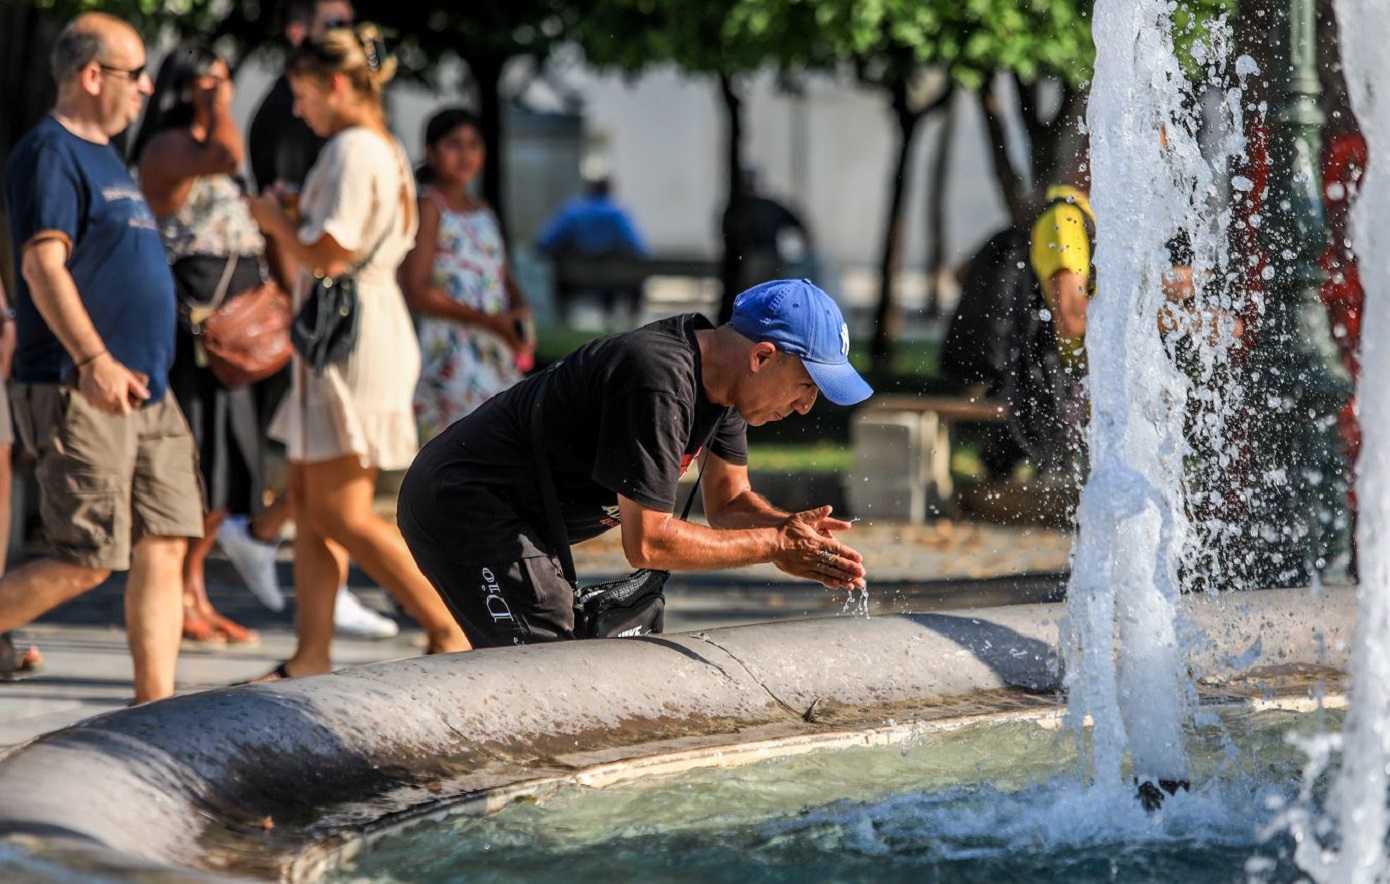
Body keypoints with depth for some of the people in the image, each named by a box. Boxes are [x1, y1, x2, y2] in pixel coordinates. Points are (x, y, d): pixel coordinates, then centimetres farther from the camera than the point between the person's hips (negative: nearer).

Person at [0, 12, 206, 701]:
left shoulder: (101, 155, 20)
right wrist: (94, 360, -29)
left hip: (144, 390, 10)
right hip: (79, 393, -10)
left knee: (163, 548, 3)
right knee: (86, 561, -11)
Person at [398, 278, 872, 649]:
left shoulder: (721, 376, 3)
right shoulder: (659, 382, -28)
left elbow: (728, 503, 12)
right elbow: (646, 542, -26)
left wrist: (792, 528, -9)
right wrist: (774, 545, -19)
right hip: (466, 508, -10)